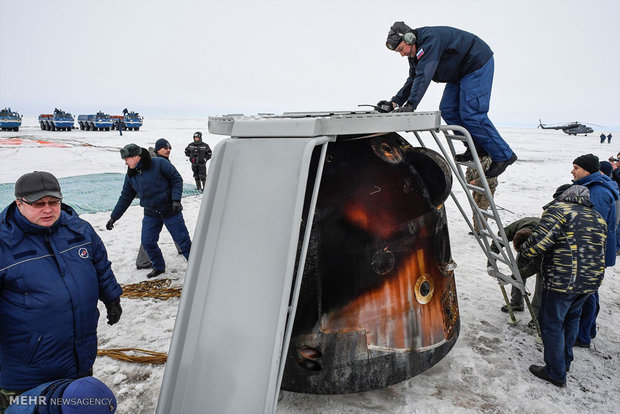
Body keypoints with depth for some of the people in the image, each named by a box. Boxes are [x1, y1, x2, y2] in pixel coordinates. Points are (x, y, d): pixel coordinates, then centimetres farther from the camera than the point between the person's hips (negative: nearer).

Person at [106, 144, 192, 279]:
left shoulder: (159, 164, -14)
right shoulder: (131, 175, 4)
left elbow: (177, 179, -10)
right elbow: (125, 197, 11)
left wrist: (176, 199, -19)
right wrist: (114, 217, 11)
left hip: (170, 211, -5)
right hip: (150, 215, 5)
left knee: (183, 240, 0)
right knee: (147, 242, 4)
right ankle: (159, 267, 27)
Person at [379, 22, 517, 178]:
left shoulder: (430, 39, -26)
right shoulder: (415, 53, 5)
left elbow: (423, 75, -36)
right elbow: (412, 81, 4)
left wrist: (410, 105, -43)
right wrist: (394, 102, -9)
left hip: (478, 65, -10)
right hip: (460, 72, 10)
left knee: (471, 115, -15)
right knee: (447, 111, 3)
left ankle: (503, 155, -5)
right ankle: (477, 147, 10)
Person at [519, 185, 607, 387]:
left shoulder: (558, 210, -8)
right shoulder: (599, 219, 15)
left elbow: (539, 242, -19)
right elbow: (597, 249, 19)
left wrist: (522, 256, -3)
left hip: (562, 281, -8)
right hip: (591, 281, 8)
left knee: (551, 323, 5)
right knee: (571, 319, 26)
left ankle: (556, 373, 15)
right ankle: (565, 362, 40)